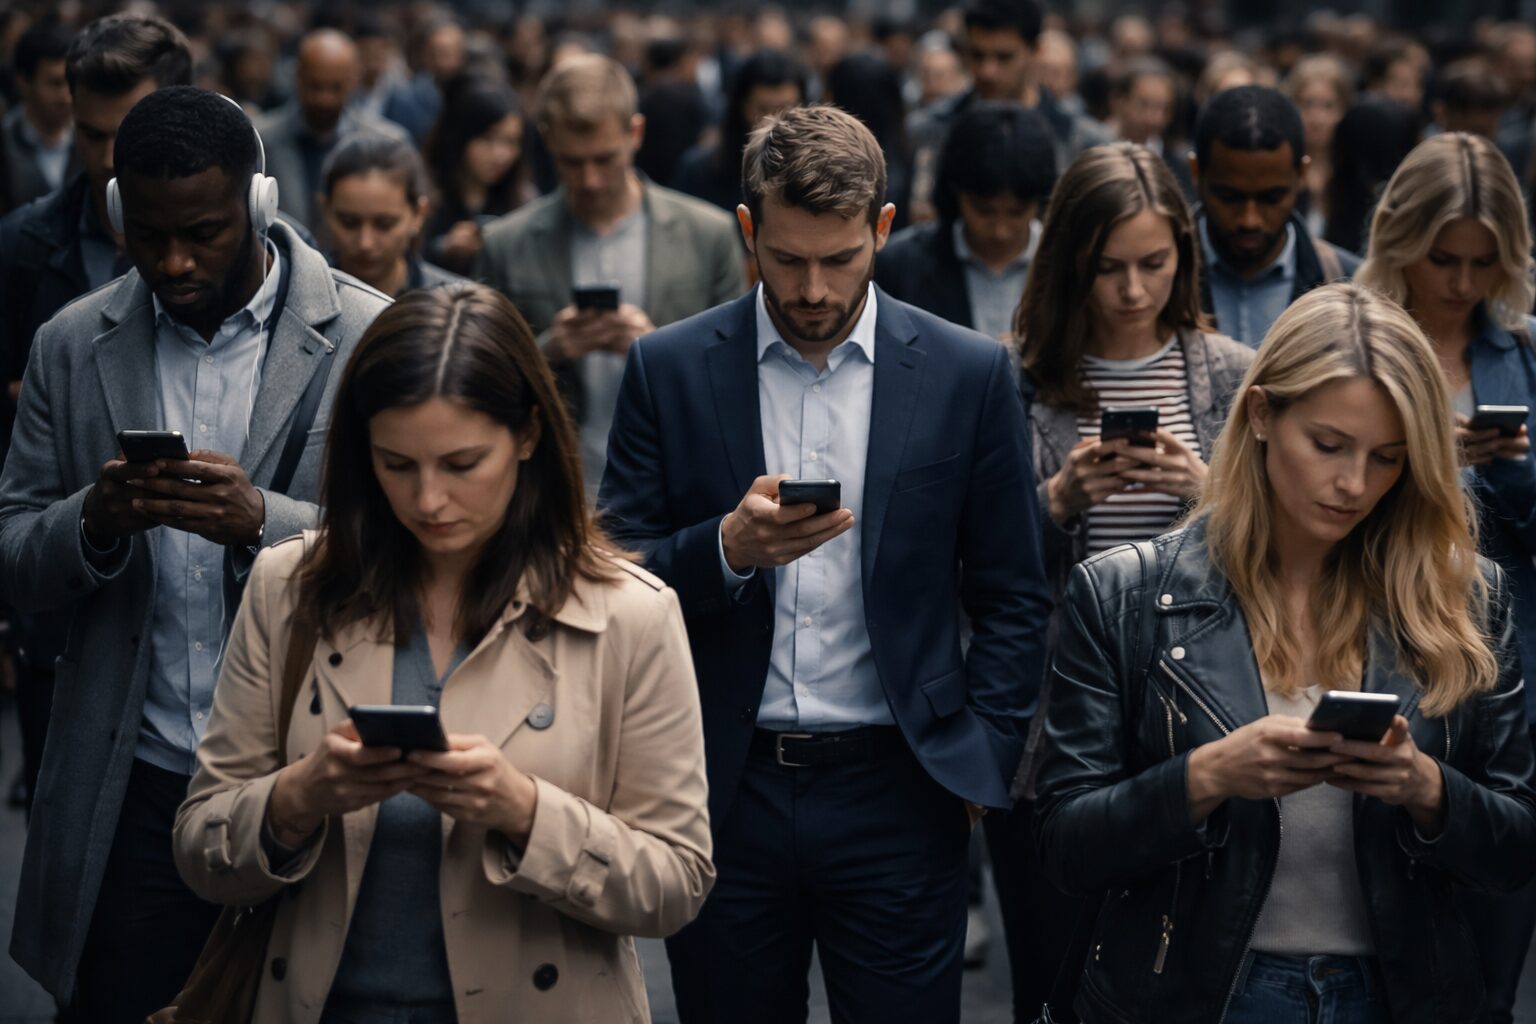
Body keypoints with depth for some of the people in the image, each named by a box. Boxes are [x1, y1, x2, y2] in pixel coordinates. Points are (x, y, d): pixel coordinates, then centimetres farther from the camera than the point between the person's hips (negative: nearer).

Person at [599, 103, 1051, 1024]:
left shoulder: (969, 376, 2)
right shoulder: (669, 370, 2)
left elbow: (1015, 603, 6)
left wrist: (977, 763, -2)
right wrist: (729, 549, -17)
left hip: (897, 800, -1)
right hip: (725, 797, 1)